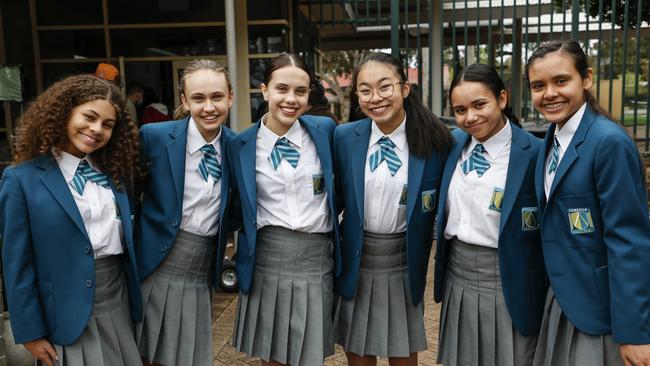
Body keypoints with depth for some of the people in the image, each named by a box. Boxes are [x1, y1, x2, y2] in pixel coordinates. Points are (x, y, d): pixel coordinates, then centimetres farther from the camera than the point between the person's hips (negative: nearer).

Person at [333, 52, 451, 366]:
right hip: (356, 262, 1)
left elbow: (440, 206, 0)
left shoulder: (434, 141, -9)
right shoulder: (344, 137, -5)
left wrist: (422, 262, -3)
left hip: (404, 264, -1)